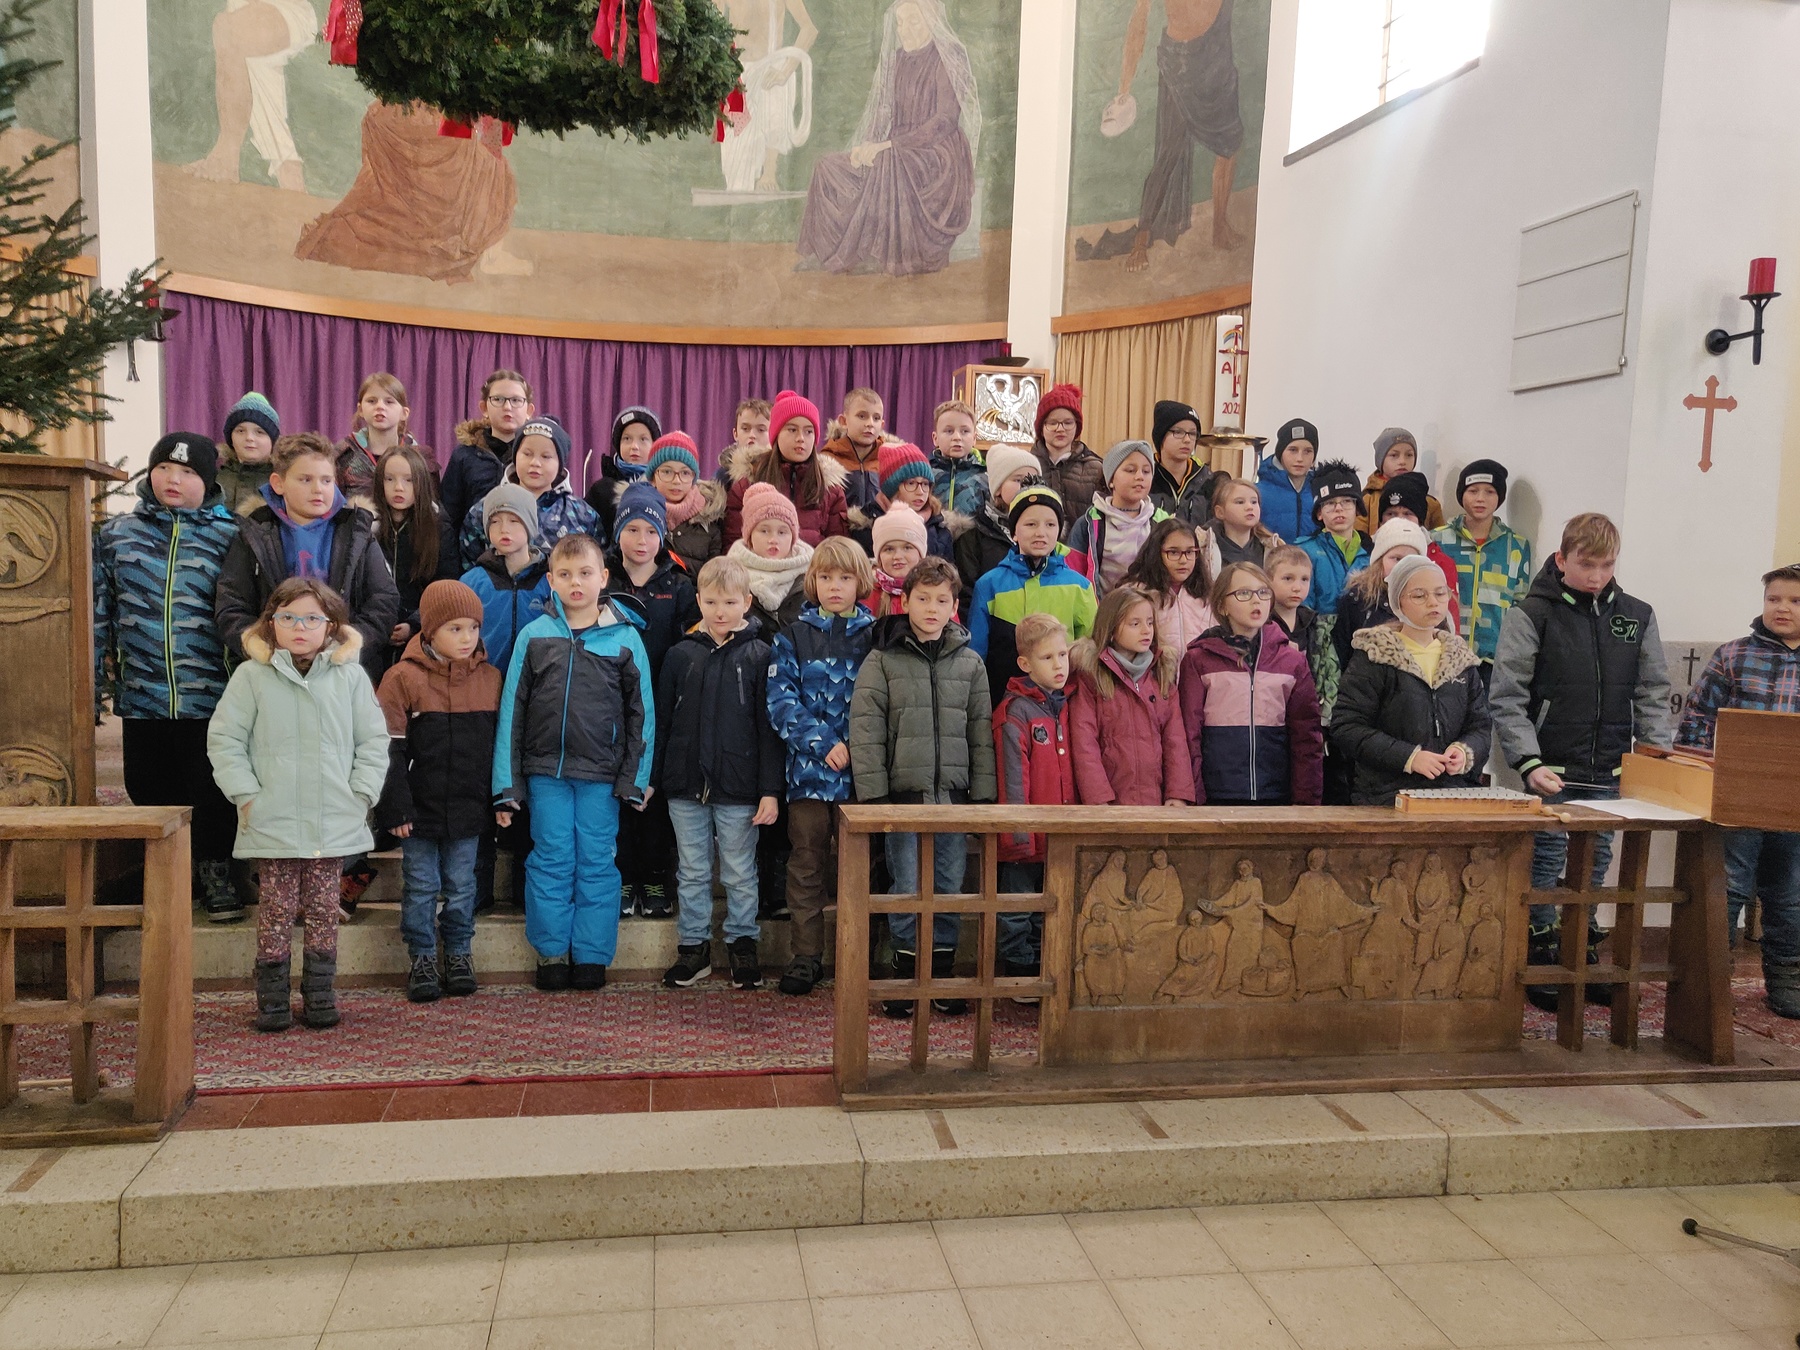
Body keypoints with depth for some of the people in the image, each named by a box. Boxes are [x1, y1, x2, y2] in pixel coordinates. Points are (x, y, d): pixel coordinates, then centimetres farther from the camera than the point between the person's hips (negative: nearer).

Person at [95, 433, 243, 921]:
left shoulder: (228, 536, 1)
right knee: (149, 789, 12)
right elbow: (98, 611, 11)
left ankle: (216, 872, 19)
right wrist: (93, 681, 8)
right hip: (141, 694, 3)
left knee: (212, 792, 3)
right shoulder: (116, 534, 8)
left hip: (209, 696, -3)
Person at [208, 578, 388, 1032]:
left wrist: (362, 795, 0)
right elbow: (224, 739, 2)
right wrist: (246, 794, -5)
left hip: (334, 823, 1)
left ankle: (319, 997, 19)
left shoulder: (351, 676, 4)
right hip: (272, 823, -1)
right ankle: (272, 1002, 15)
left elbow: (373, 741, 7)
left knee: (324, 911, 8)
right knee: (276, 910, 4)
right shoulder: (251, 676, 1)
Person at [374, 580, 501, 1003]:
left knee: (462, 886, 12)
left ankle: (459, 956, 26)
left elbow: (500, 744, 10)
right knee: (421, 887, 8)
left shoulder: (490, 678, 3)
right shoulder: (403, 678, -8)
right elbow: (390, 750, -8)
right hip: (421, 809, -2)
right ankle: (423, 960, 21)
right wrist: (395, 808, -11)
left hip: (469, 809, 2)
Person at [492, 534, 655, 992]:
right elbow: (512, 711, 3)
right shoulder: (534, 635, 2)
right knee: (551, 861, 7)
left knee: (597, 863, 6)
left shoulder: (626, 637, 0)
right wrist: (507, 785, 0)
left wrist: (635, 779, -3)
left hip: (602, 773, -1)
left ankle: (592, 955, 17)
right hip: (546, 770, 1)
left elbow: (642, 713, 3)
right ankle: (551, 954, 19)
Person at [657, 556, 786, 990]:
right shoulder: (681, 654, 4)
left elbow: (769, 727, -5)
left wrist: (770, 789, -9)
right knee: (693, 872, 12)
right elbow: (662, 721, 8)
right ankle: (693, 946, 24)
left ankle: (742, 945, 23)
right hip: (686, 785, 2)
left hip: (739, 787, -2)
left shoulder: (759, 655, -3)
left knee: (740, 873, 9)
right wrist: (651, 777, 6)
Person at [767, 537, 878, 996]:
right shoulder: (793, 636, 5)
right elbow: (781, 701, -4)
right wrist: (823, 743, -14)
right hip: (808, 768, 0)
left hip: (858, 769, 0)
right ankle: (807, 955, 16)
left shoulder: (875, 635, 6)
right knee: (806, 864, 7)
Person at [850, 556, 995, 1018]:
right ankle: (905, 974, 16)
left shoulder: (970, 663, 8)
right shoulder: (883, 661, 0)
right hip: (903, 791, -2)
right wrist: (873, 792, -10)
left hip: (955, 795, 3)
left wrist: (984, 795, 4)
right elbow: (865, 729, -5)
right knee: (907, 889, 2)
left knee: (949, 889, 8)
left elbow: (981, 732, 9)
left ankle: (942, 973, 21)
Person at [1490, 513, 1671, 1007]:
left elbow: (1653, 694, 10)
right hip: (1552, 771, -4)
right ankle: (1541, 959, 13)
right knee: (1546, 861, 3)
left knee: (1596, 862, 12)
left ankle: (1585, 956, 24)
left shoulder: (1637, 616, 8)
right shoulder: (1531, 614, -5)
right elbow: (1508, 698, -9)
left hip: (1610, 773, 4)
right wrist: (1529, 763, -17)